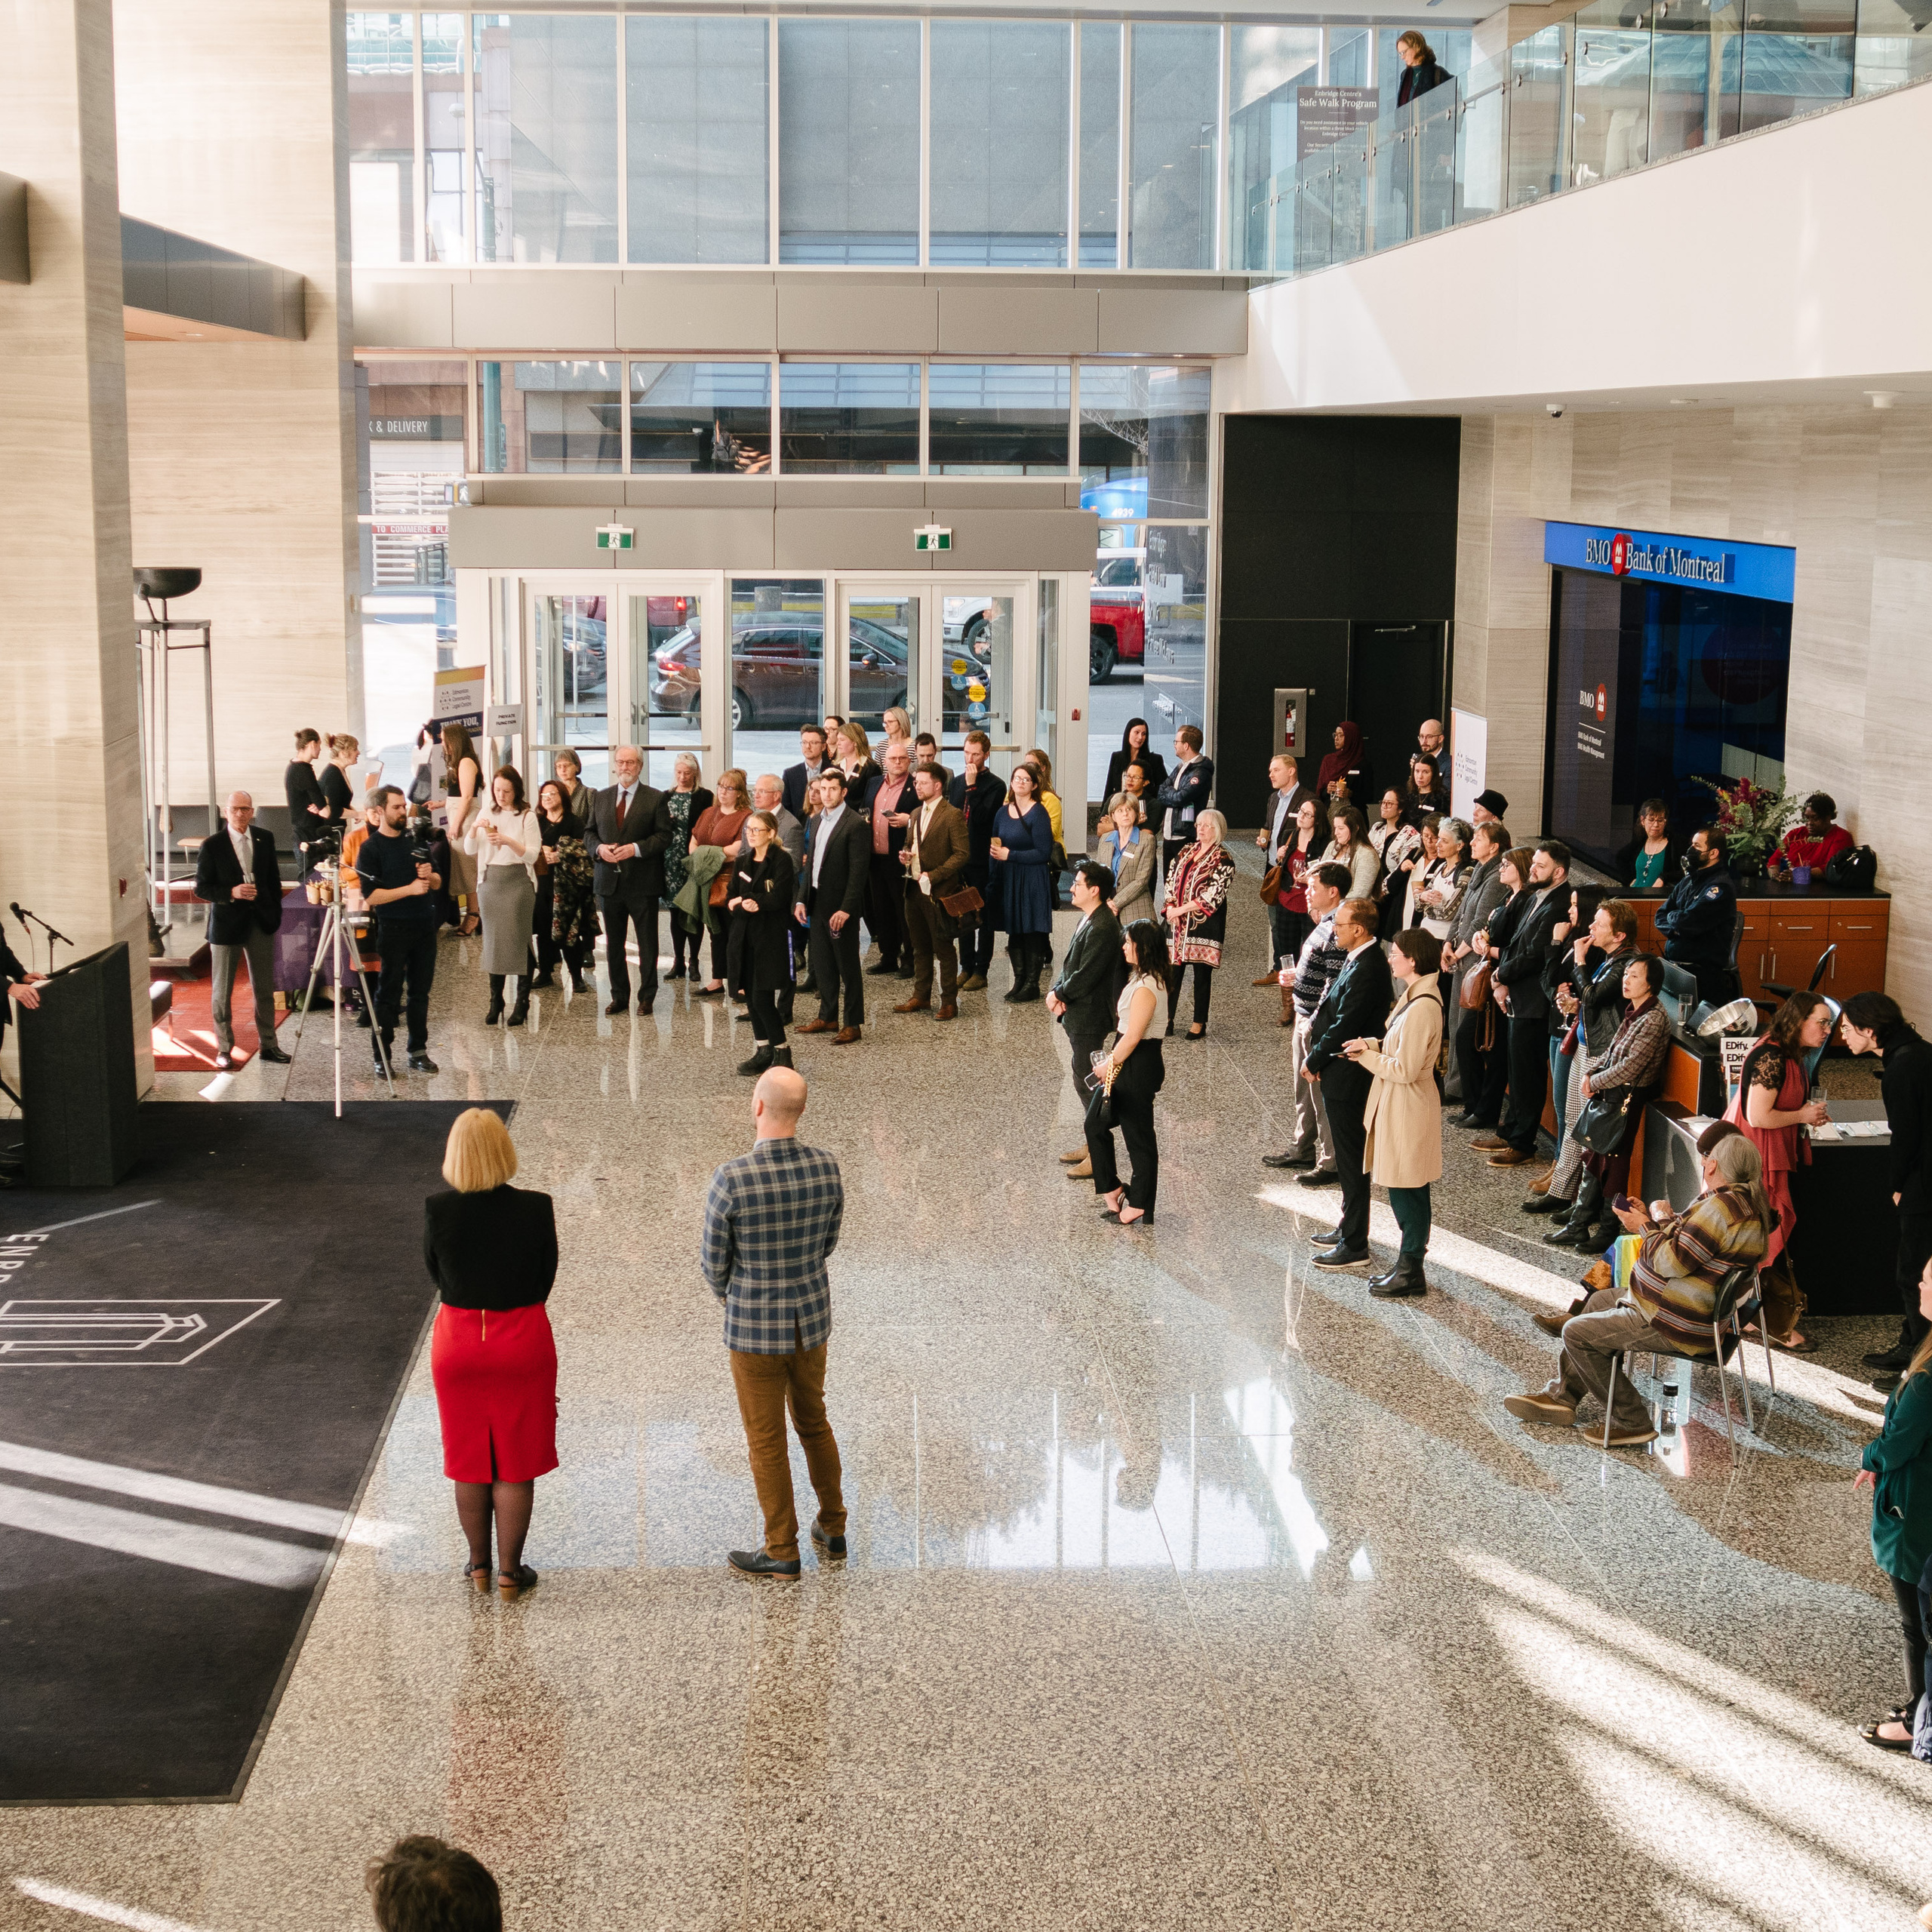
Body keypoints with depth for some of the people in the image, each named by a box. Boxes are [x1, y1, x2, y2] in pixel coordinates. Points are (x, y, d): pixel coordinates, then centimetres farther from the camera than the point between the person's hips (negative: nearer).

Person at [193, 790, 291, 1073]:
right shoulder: (212, 846, -7)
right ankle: (224, 1050, 14)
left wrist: (275, 914, 6)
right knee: (222, 991, 4)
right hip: (226, 925, -3)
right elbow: (201, 888, -7)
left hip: (261, 922, 3)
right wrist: (231, 893, -22)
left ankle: (268, 1046, 18)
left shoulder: (265, 839, 4)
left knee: (265, 988, 8)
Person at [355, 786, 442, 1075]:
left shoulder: (415, 841, 13)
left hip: (424, 926, 6)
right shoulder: (371, 849, -5)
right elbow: (371, 895, -14)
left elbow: (438, 883, 18)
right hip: (394, 929, -6)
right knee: (389, 994, -3)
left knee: (421, 992, 9)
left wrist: (430, 876, -5)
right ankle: (382, 1056, 3)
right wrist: (410, 889, -18)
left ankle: (418, 1052, 17)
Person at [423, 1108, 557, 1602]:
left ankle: (479, 1565, 29)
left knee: (469, 1461, 16)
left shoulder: (438, 1211, -14)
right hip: (521, 1340, -1)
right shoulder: (535, 1209, -16)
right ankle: (509, 1572, 17)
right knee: (514, 1463, 10)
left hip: (459, 1338, 1)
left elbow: (437, 1277, 0)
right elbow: (545, 1279, -4)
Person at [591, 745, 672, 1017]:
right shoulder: (602, 797, 10)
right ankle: (619, 996, 19)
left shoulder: (656, 799, -3)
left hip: (642, 882, -4)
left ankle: (647, 996, 12)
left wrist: (635, 848, -19)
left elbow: (664, 836, -7)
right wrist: (599, 848, -8)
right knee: (613, 943, 10)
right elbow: (590, 831, 13)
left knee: (647, 942, 3)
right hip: (610, 881, 4)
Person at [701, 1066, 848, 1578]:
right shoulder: (826, 1168, -10)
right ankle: (832, 1528, 37)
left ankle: (782, 1551, 23)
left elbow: (714, 1260, -11)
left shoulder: (732, 1178, -25)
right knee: (813, 1422, 24)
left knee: (767, 1441, 11)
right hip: (812, 1319, 5)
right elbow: (827, 1244, 4)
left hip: (755, 1329, -5)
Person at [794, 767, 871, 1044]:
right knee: (821, 964, 14)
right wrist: (801, 899, 9)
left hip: (841, 907, -8)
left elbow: (859, 871, -16)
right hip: (816, 904, 8)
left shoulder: (856, 824, -12)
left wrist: (846, 909, -20)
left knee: (848, 967, 1)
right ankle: (828, 1017, 24)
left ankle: (853, 1023, 7)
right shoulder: (816, 822, 13)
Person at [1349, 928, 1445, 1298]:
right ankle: (1409, 1263, 27)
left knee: (1407, 1189, 0)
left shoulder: (1422, 1008, -24)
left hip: (1408, 1108, -10)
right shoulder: (1414, 996, 7)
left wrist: (1367, 1057, -10)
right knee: (1403, 1189, 17)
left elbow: (1405, 1069, -24)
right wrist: (1371, 1045, 3)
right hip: (1396, 1104, 10)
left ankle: (1411, 1272, 10)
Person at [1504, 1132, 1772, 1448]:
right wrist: (1653, 1222, 5)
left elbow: (1671, 1262, -26)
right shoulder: (1747, 1202, 7)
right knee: (1599, 1301, 28)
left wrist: (1646, 1228, -10)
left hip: (1679, 1327, -12)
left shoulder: (1722, 1207, -27)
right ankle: (1562, 1395, 30)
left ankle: (1632, 1423, 1)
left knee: (1578, 1333, -6)